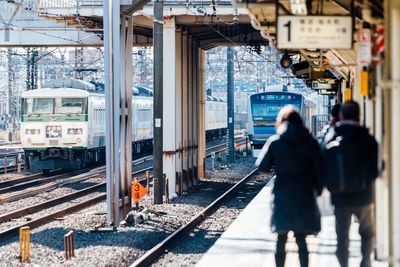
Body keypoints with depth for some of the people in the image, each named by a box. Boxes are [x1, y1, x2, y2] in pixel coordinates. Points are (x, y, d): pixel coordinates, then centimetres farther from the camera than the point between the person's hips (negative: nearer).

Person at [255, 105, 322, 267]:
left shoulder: (275, 142, -5)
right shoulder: (310, 142, -1)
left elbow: (262, 166, -1)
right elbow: (318, 169, -1)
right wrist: (318, 190, 10)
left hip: (282, 195, -1)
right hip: (304, 195, 1)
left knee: (281, 239, 9)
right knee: (301, 239, 6)